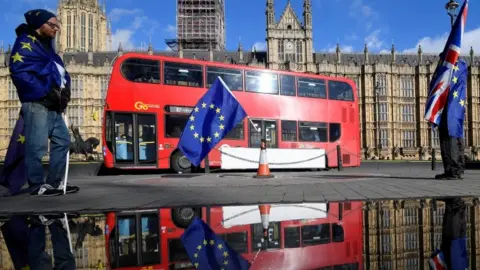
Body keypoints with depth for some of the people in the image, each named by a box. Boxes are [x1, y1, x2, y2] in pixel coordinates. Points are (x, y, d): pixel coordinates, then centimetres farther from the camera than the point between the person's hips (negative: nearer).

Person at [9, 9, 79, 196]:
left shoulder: (47, 45, 22)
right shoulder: (25, 43, -5)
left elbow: (60, 72, 22)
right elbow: (19, 72, -17)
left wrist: (65, 89, 1)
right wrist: (45, 93, -19)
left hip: (52, 105, 10)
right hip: (37, 104, -9)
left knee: (62, 140, 10)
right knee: (37, 146, -7)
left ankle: (54, 183, 16)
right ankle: (37, 186, 2)